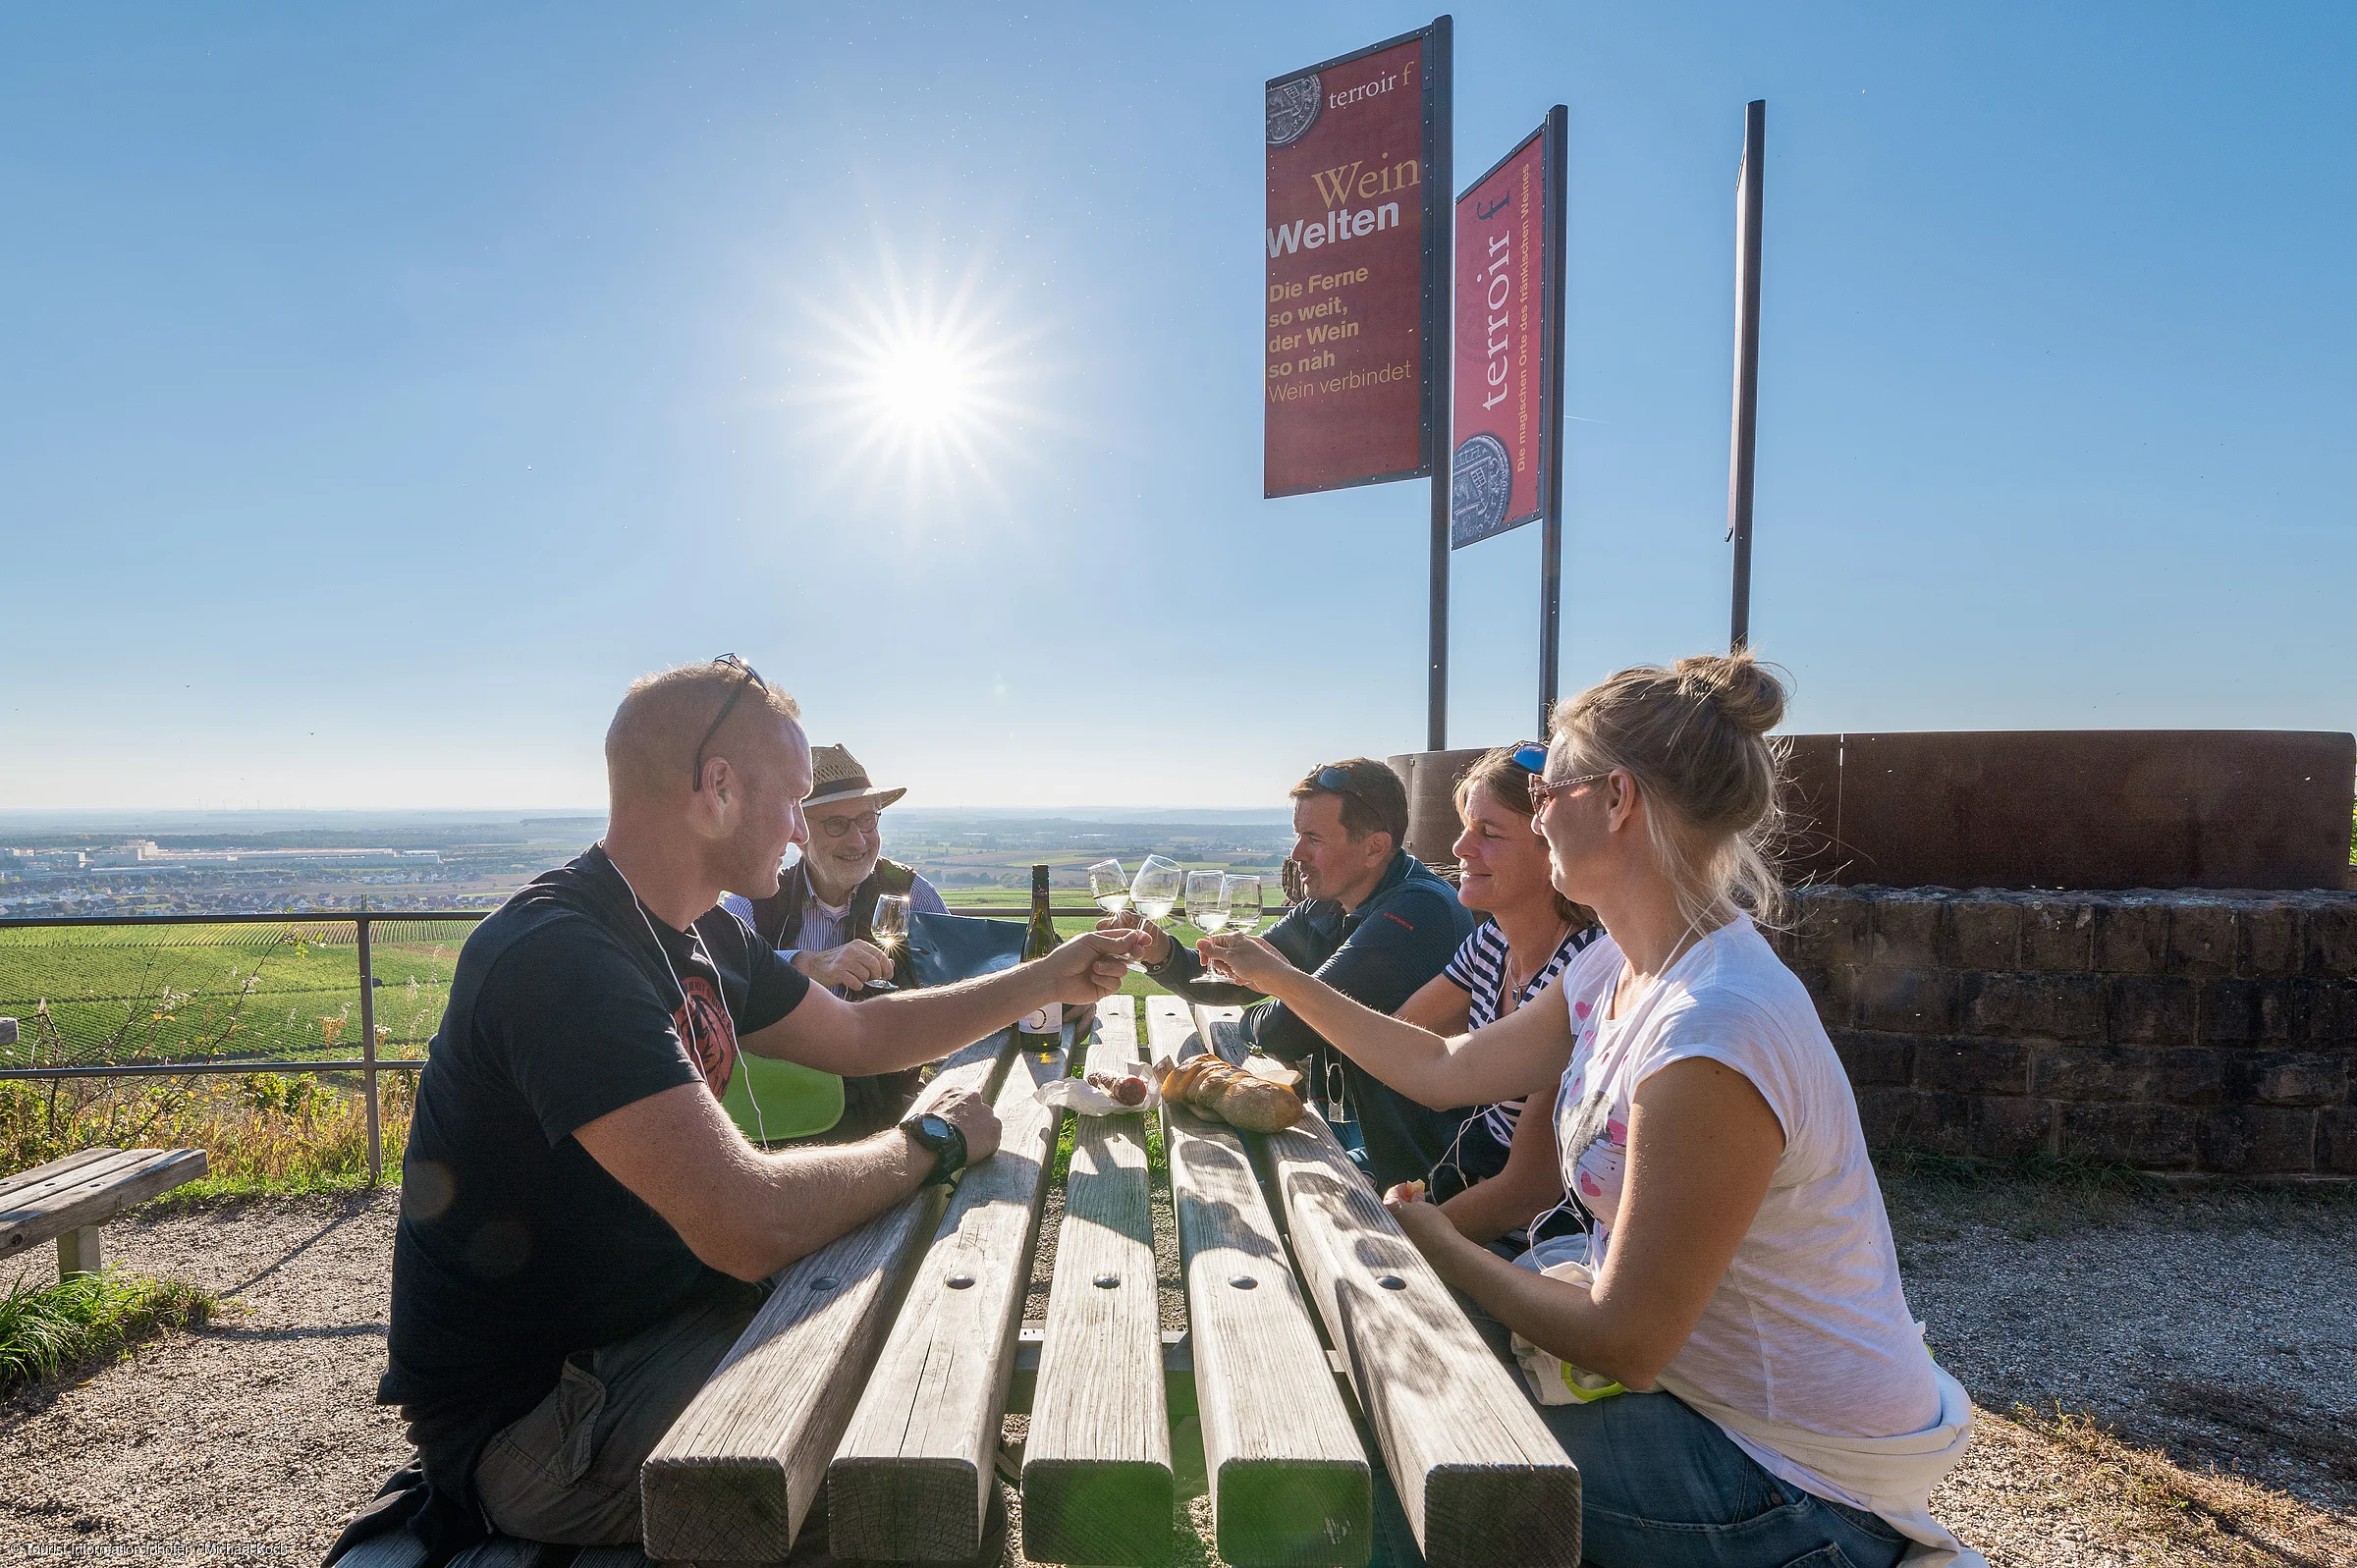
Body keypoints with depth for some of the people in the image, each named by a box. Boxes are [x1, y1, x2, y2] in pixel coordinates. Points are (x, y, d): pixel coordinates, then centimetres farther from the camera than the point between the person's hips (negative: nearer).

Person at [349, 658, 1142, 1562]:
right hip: (531, 1415, -8)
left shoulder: (706, 943, 2)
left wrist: (1049, 980, 13)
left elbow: (863, 1035, 15)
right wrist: (931, 1142, -19)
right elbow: (752, 1224, -36)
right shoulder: (560, 958, -29)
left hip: (657, 1313, 9)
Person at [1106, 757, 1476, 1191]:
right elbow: (1232, 979, 9)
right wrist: (1160, 953, -10)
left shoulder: (1419, 911, -27)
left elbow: (1286, 1032, -28)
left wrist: (1254, 1019, -4)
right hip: (1344, 1127, 8)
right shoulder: (1323, 908, 2)